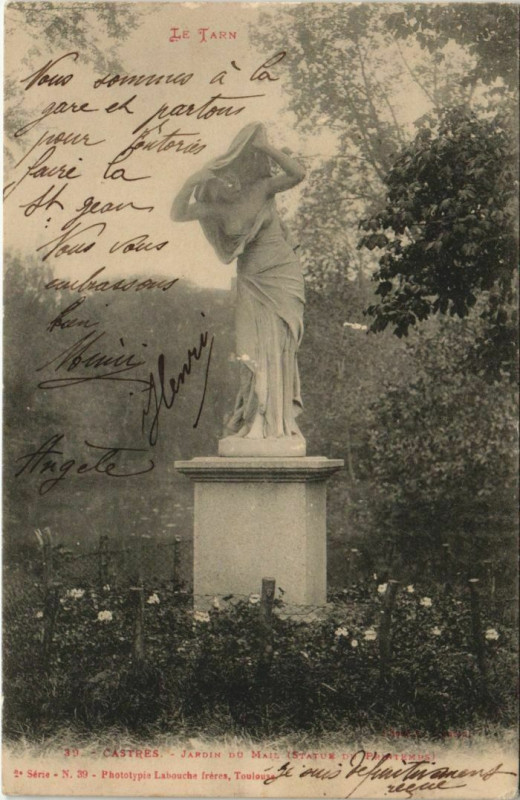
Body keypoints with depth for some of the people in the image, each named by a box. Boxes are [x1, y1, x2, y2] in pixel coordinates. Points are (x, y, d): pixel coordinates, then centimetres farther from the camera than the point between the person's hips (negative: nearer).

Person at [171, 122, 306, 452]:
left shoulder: (261, 188, -5)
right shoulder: (219, 208, 2)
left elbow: (298, 173, -17)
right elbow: (178, 214, -5)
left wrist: (265, 147, -18)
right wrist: (190, 185, -18)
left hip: (283, 275, -3)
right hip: (251, 283, 3)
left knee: (277, 347, -6)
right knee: (254, 353, -2)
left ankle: (279, 425, -3)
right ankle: (256, 423, 4)